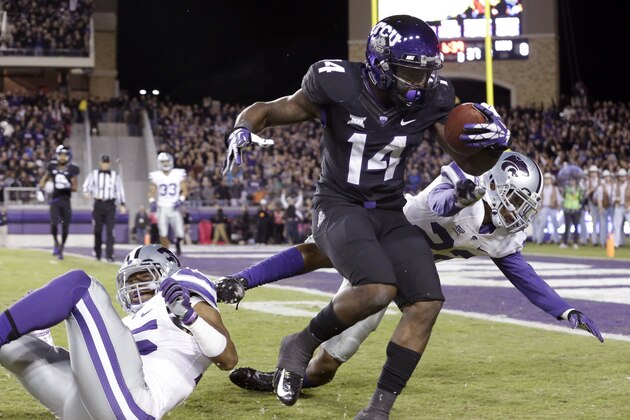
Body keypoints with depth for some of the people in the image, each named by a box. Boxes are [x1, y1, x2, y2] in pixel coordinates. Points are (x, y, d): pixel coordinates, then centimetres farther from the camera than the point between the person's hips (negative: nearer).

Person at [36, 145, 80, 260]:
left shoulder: (71, 169, -2)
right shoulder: (52, 166, 5)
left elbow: (75, 187, -2)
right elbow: (45, 178, 20)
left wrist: (68, 186, -22)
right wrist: (39, 190, 8)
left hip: (66, 200, -1)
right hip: (55, 199, 1)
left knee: (65, 226, 1)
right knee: (54, 223, -15)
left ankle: (61, 249, 17)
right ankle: (56, 243, 12)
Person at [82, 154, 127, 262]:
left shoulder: (115, 175, 7)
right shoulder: (94, 174, 5)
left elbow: (120, 190, 9)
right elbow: (86, 186, 8)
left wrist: (122, 205, 4)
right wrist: (88, 193, -14)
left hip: (110, 205, -1)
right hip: (98, 204, 1)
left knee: (110, 231, -9)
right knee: (98, 230, 5)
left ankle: (109, 254, -11)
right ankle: (97, 253, 17)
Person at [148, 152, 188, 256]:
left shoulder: (178, 174, 0)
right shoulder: (156, 176, 2)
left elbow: (185, 190, 4)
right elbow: (152, 192, 8)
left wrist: (181, 200, -12)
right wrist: (152, 202, -10)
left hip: (174, 208, 0)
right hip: (162, 208, 0)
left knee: (180, 234, -6)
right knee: (163, 233, -5)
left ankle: (177, 243, 29)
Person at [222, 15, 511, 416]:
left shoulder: (430, 99, -5)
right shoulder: (338, 88, -17)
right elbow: (266, 111, -6)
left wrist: (496, 136, -20)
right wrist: (241, 132, -29)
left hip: (390, 214, 5)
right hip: (339, 206, -5)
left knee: (426, 304, -12)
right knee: (378, 289, -30)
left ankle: (380, 408, -1)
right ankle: (302, 345, -3)